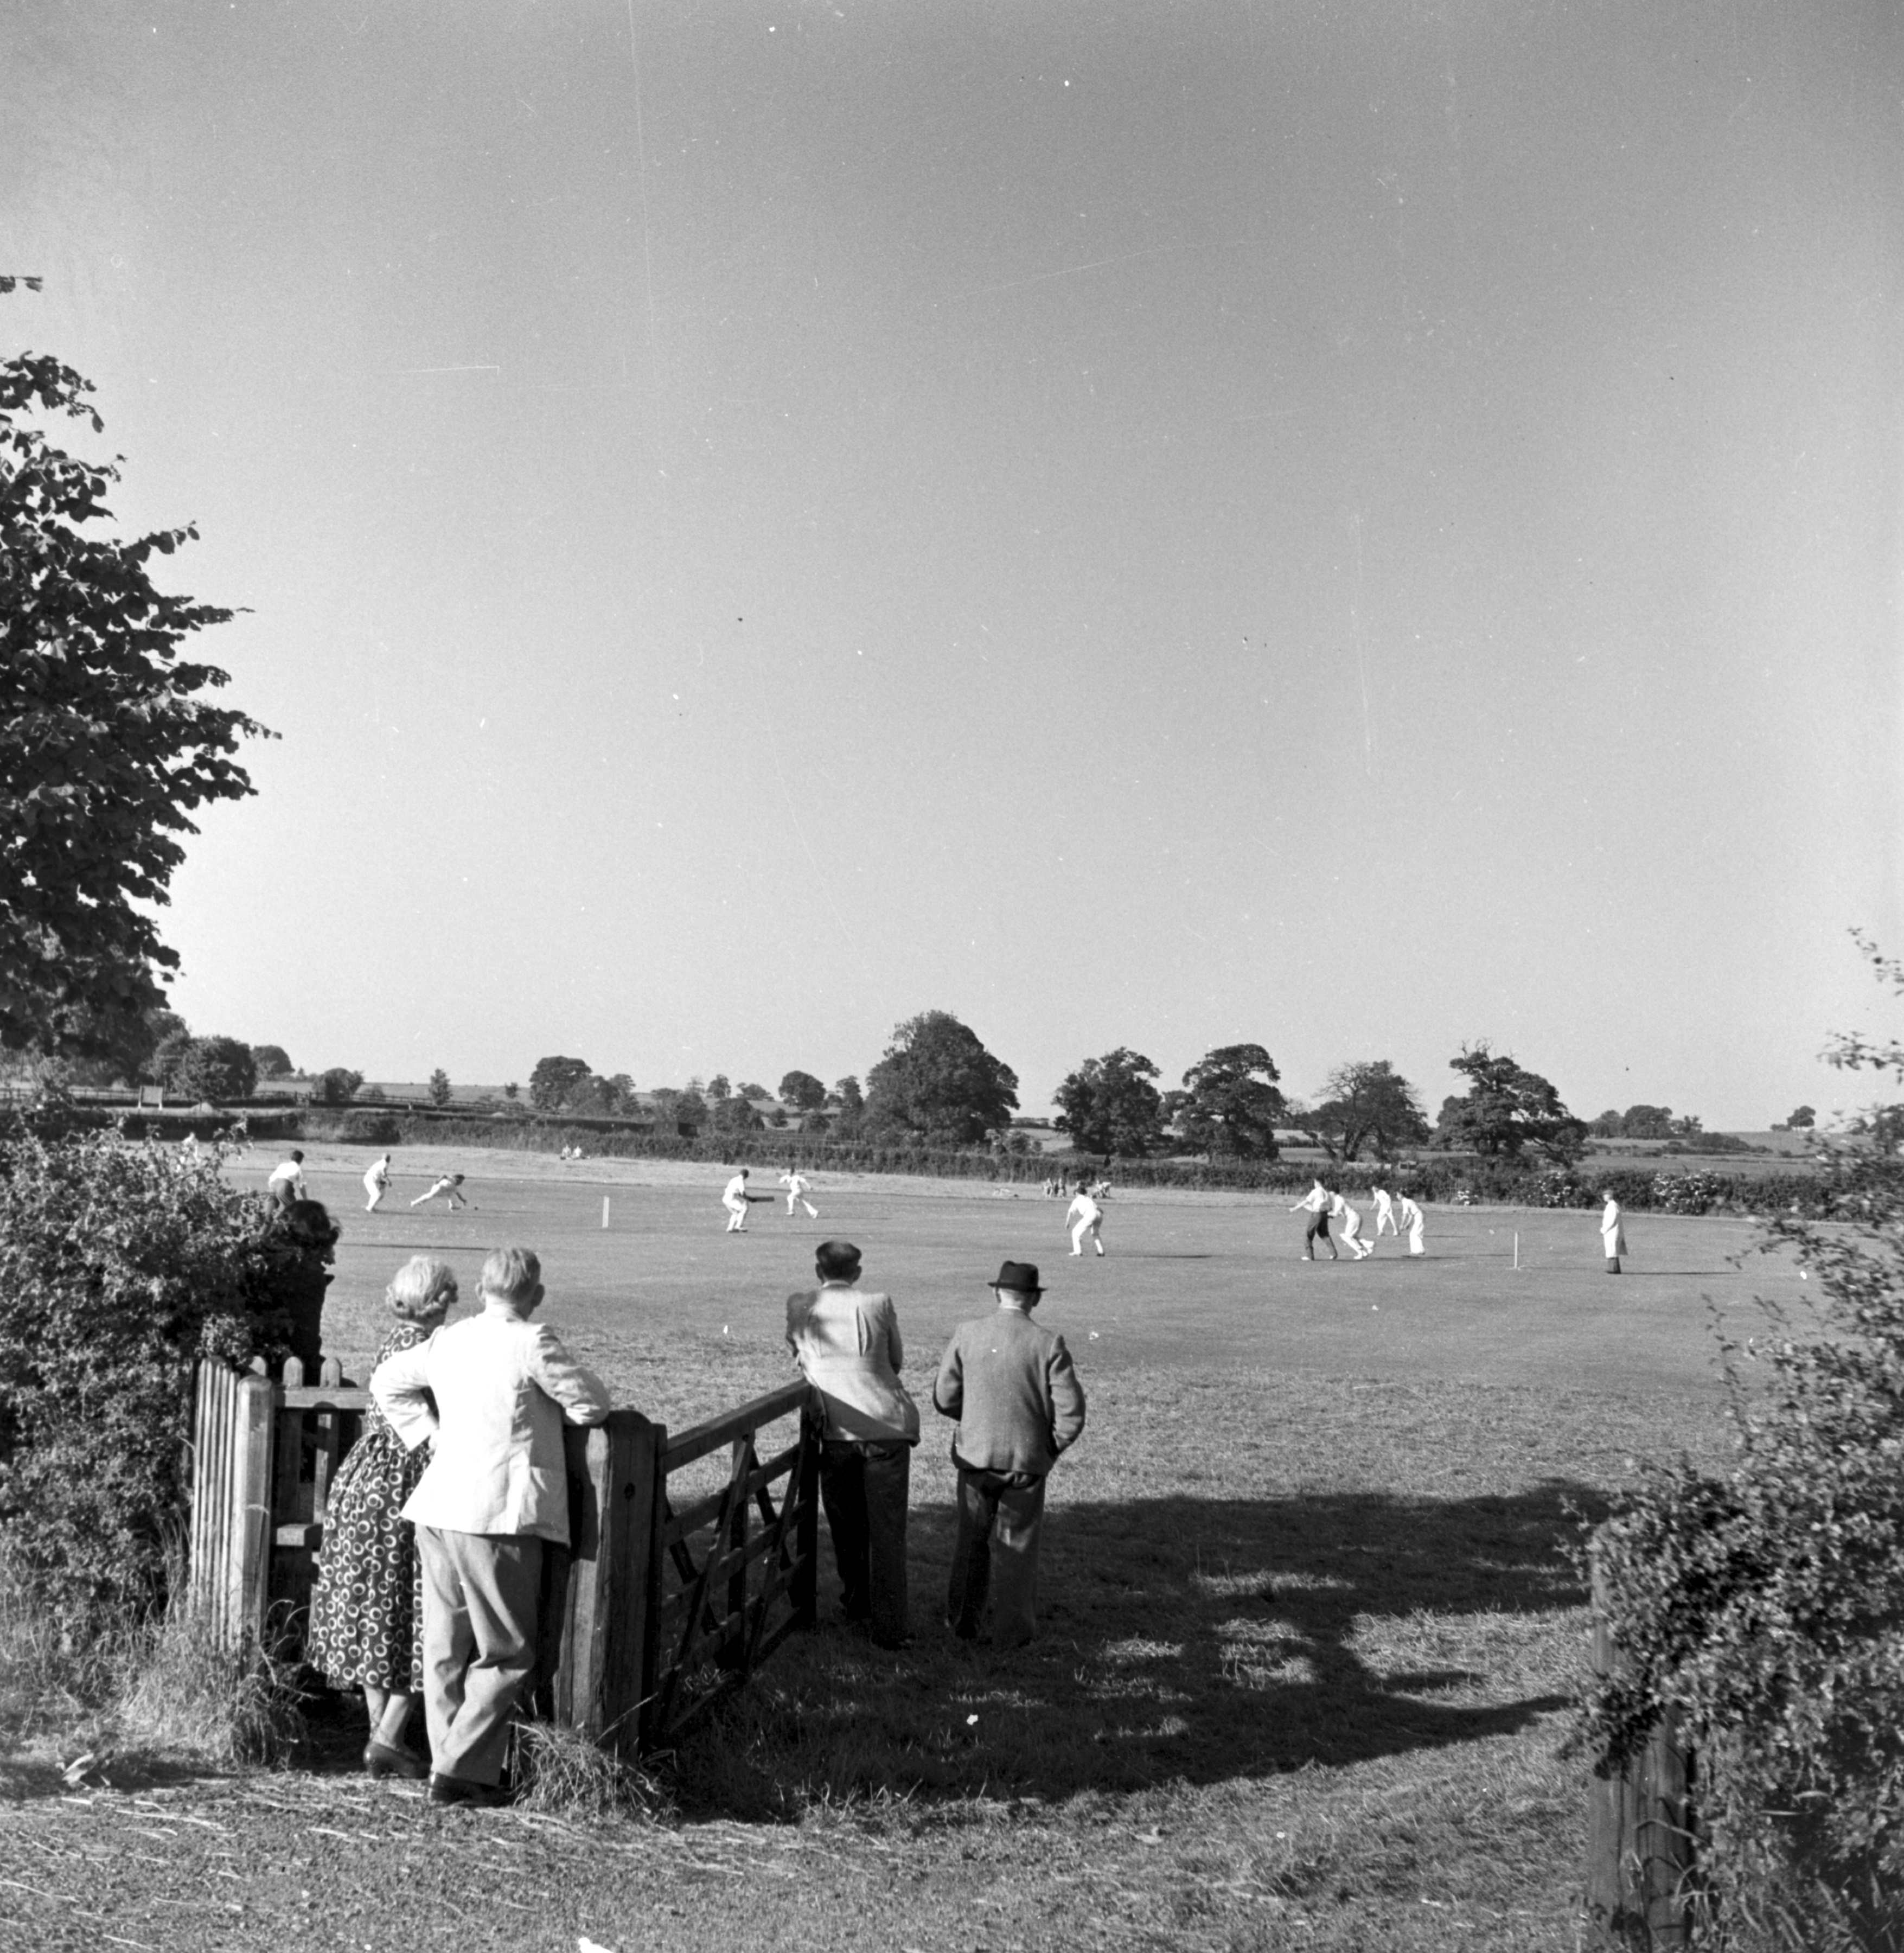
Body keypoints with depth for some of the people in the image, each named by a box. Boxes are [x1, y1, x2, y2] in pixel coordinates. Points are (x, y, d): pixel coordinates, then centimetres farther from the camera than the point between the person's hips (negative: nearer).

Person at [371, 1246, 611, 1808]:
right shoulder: (532, 1343, -11)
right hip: (498, 1516, -7)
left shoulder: (447, 1340, 10)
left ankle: (450, 1764, 22)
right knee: (508, 1656, 4)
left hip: (438, 1512, 7)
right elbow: (592, 1404, -6)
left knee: (446, 1650, 15)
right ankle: (458, 1771, 1)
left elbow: (387, 1382, 24)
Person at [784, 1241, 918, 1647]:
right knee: (887, 1530, 4)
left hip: (836, 1430, 1)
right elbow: (896, 1361, 10)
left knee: (846, 1525, 20)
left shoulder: (799, 1306, 2)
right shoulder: (879, 1305, -2)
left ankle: (856, 1601, 35)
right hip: (888, 1426, -1)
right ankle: (888, 1626, 2)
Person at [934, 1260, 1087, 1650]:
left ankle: (962, 1622, 31)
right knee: (1016, 1546, 12)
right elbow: (1071, 1413, -13)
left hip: (975, 1456, 2)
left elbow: (944, 1399, -2)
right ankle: (1012, 1631, 20)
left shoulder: (967, 1334, -7)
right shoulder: (1048, 1345, -12)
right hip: (1027, 1461, -2)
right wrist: (1052, 1448, 5)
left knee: (971, 1540, 20)